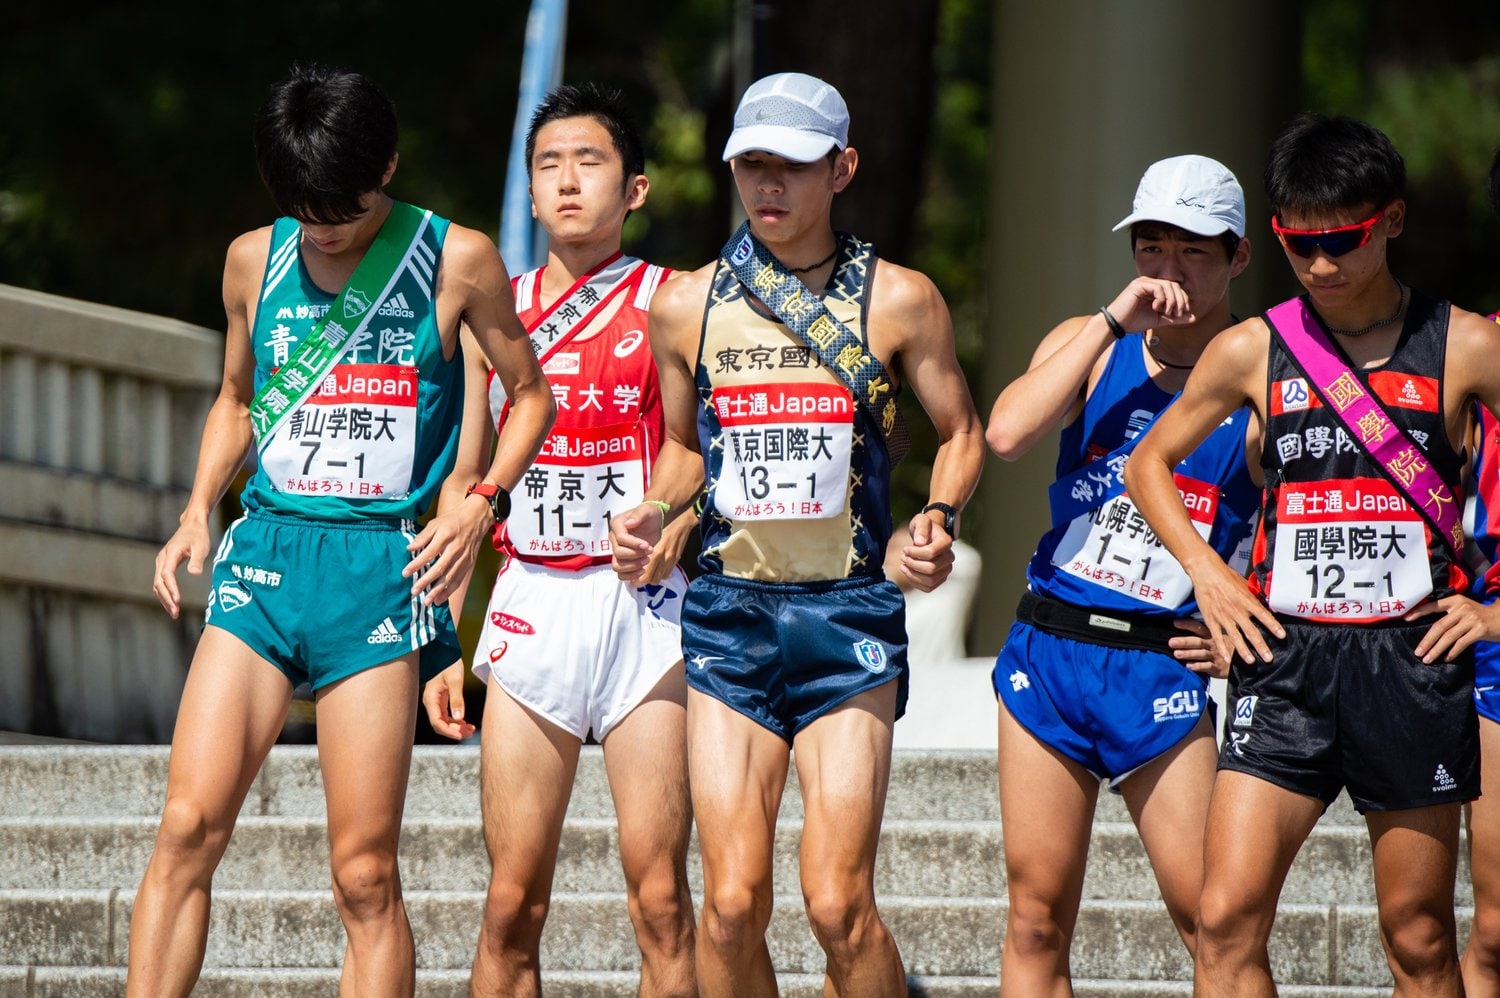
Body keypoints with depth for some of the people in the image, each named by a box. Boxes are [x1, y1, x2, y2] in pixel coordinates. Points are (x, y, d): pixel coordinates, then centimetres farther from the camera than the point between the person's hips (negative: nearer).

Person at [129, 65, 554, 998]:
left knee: (365, 873, -5)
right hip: (265, 549, 3)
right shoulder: (256, 260, 9)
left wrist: (482, 503, -3)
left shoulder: (457, 260, 1)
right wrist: (198, 515, 9)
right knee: (190, 825, -11)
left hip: (381, 562, -3)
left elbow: (531, 393, 12)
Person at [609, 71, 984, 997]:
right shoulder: (687, 306, 7)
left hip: (848, 611, -2)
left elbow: (960, 432, 12)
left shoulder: (898, 300, 0)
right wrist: (654, 516, 1)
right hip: (730, 611, 2)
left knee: (838, 902, -9)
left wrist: (940, 518, -7)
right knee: (733, 901, -5)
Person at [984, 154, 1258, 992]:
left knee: (1212, 919, -9)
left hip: (1162, 669, -3)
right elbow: (1008, 434, -12)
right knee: (1037, 919, 2)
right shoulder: (1088, 346, 8)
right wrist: (1114, 322, -12)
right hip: (1048, 649, 3)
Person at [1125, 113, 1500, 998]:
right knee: (1229, 922, -12)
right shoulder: (1251, 351, 5)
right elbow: (1149, 464, 19)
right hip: (1288, 660, 1)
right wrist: (1208, 574, 5)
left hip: (1412, 659, -1)